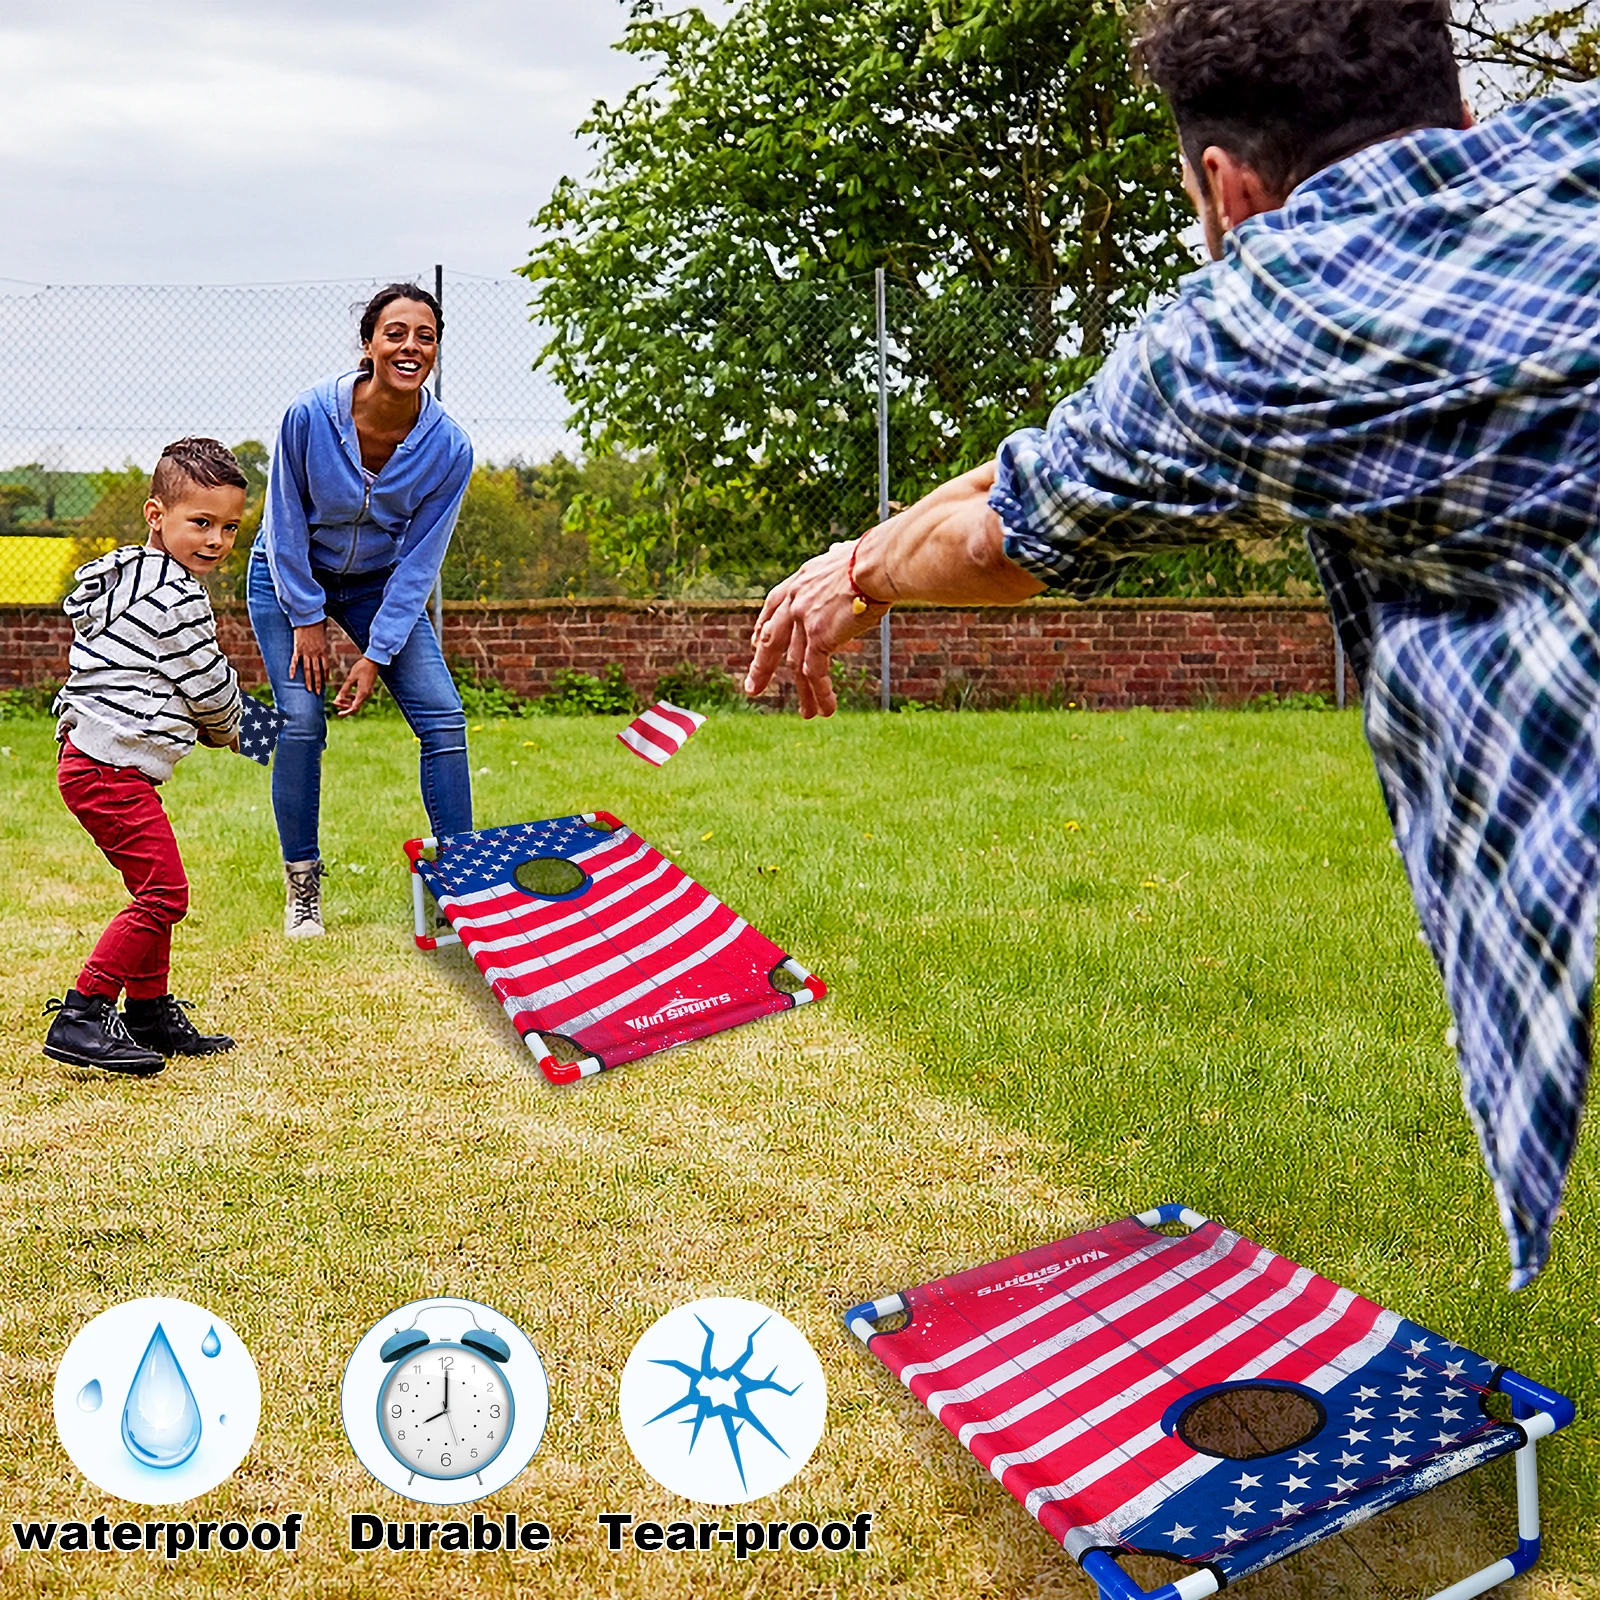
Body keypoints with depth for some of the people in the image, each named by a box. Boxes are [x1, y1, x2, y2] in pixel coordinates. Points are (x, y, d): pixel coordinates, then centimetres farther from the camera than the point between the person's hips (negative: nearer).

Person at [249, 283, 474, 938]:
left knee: (443, 716, -10)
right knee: (301, 720, -13)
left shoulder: (449, 448, -22)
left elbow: (416, 564, -15)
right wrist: (307, 620, -11)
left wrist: (376, 656, -16)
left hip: (380, 583, 2)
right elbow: (286, 523, -14)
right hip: (288, 578, -2)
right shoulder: (309, 415, -27)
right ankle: (302, 884, 3)